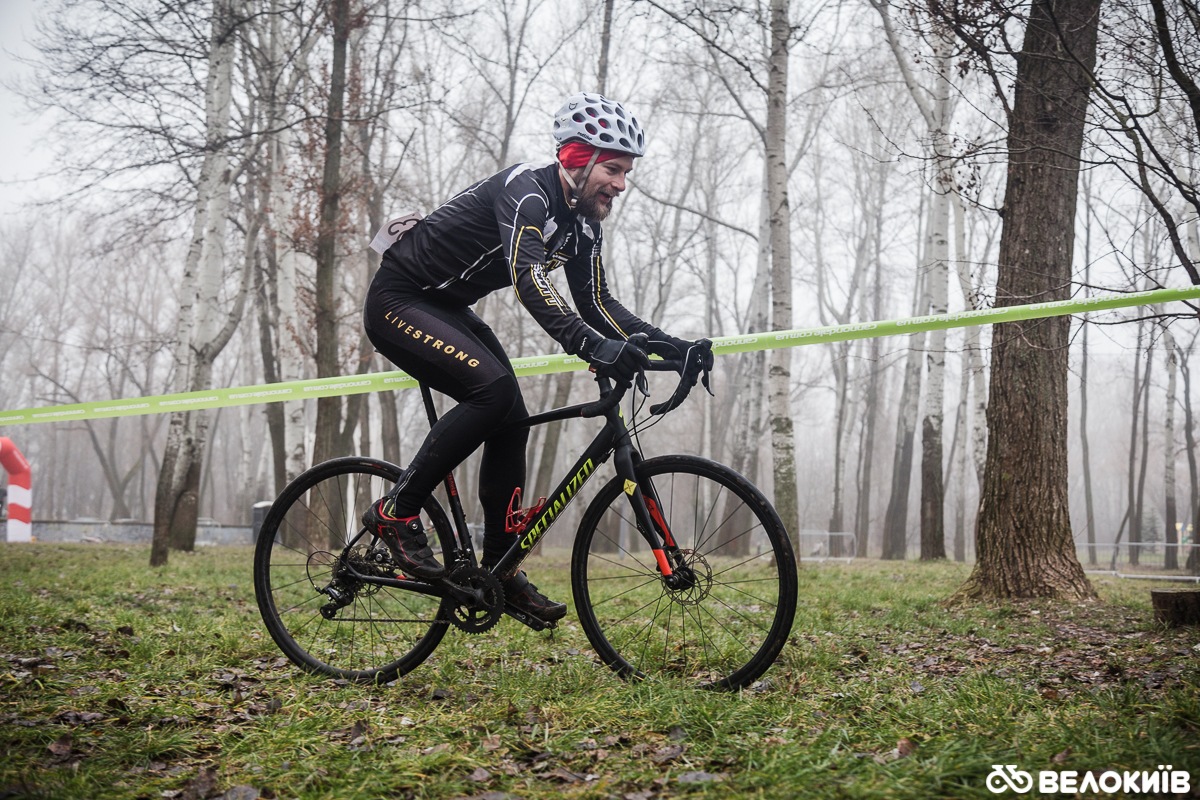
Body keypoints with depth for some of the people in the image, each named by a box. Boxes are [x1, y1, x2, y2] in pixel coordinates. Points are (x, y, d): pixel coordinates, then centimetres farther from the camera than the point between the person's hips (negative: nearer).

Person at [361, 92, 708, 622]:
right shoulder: (525, 192, -26)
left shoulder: (583, 224, 2)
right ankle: (396, 513, -15)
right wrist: (592, 347, -53)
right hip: (397, 303, -9)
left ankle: (499, 570, 6)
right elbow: (528, 282, -40)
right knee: (493, 388, -27)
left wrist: (668, 346, -8)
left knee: (512, 420, -2)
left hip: (446, 309, 9)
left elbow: (596, 304, 4)